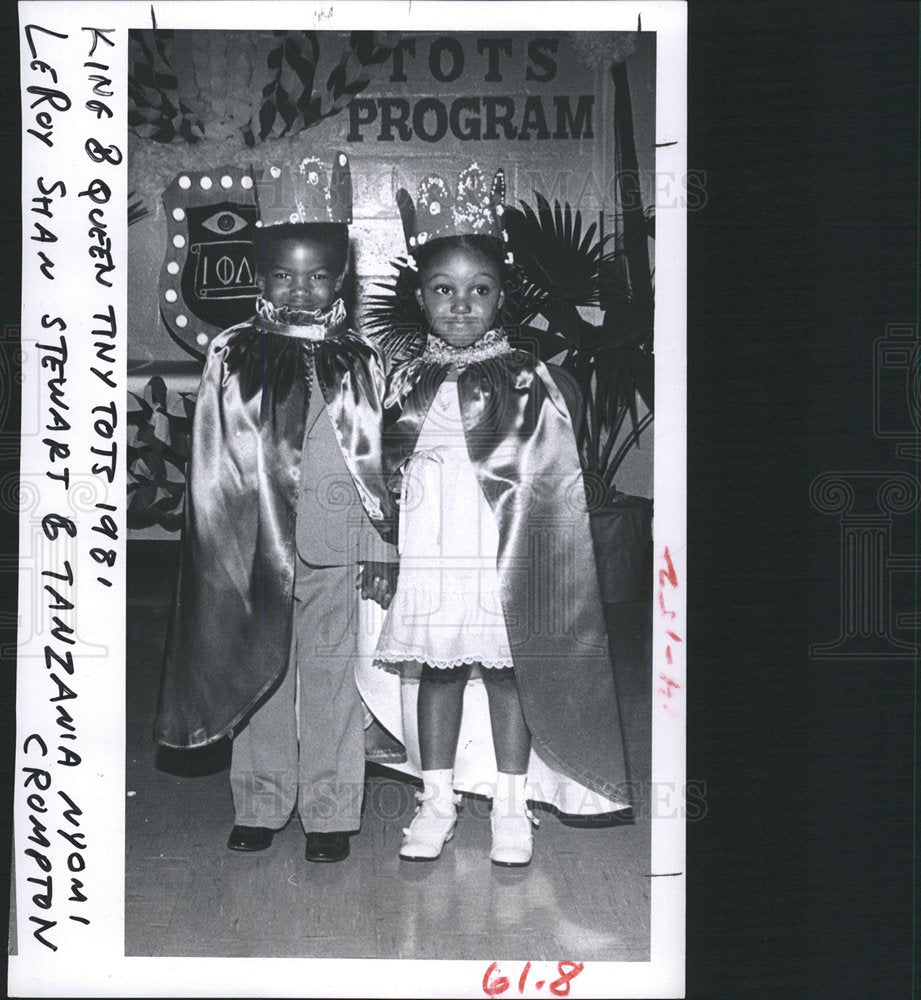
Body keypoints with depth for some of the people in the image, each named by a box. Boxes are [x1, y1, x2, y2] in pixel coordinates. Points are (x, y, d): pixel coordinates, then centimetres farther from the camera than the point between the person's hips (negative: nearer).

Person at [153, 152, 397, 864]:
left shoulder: (360, 361, 3)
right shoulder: (231, 356, 3)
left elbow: (377, 462, 5)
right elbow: (212, 465, 4)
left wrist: (381, 551, 3)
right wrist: (219, 550, 0)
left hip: (335, 545, -1)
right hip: (253, 547, 1)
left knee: (331, 676, 6)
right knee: (258, 672, 10)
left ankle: (330, 812, 18)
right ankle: (260, 806, 24)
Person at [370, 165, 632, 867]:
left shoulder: (529, 379, -1)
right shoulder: (407, 381, 8)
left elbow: (554, 478, -1)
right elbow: (389, 469, 13)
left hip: (503, 559, -3)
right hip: (429, 559, 3)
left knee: (507, 673, 4)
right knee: (434, 672, 10)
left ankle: (511, 806, 18)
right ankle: (438, 802, 23)